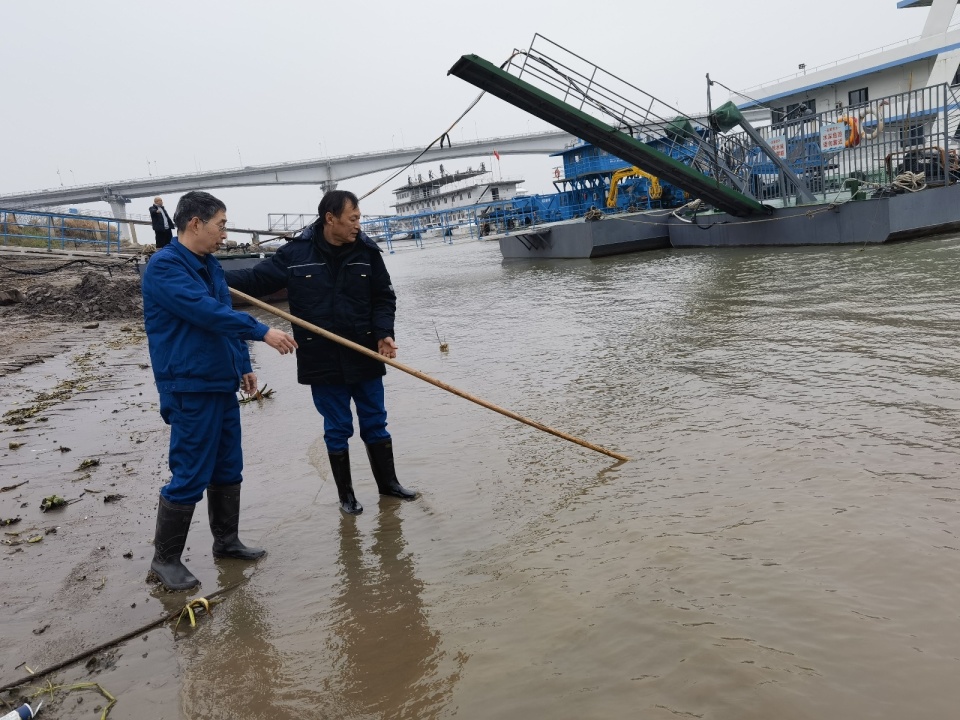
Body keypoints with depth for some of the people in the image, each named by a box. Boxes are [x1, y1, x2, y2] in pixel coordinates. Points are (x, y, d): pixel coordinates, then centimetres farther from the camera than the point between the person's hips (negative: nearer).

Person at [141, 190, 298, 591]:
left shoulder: (210, 265, 14)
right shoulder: (164, 266, -14)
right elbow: (206, 312, -26)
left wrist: (243, 365, 17)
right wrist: (262, 332, -27)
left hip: (222, 384, 9)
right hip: (191, 389, -9)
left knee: (228, 469, 15)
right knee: (190, 476, -4)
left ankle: (226, 541, 29)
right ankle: (164, 560, 11)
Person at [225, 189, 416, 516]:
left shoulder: (367, 251, -3)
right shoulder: (296, 253, -8)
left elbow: (384, 298, 2)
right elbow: (257, 278, 1)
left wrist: (384, 334, -12)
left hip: (365, 356, 2)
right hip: (322, 362, -2)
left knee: (375, 424, 15)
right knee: (337, 430, 10)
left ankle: (388, 482, 33)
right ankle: (346, 494, 26)